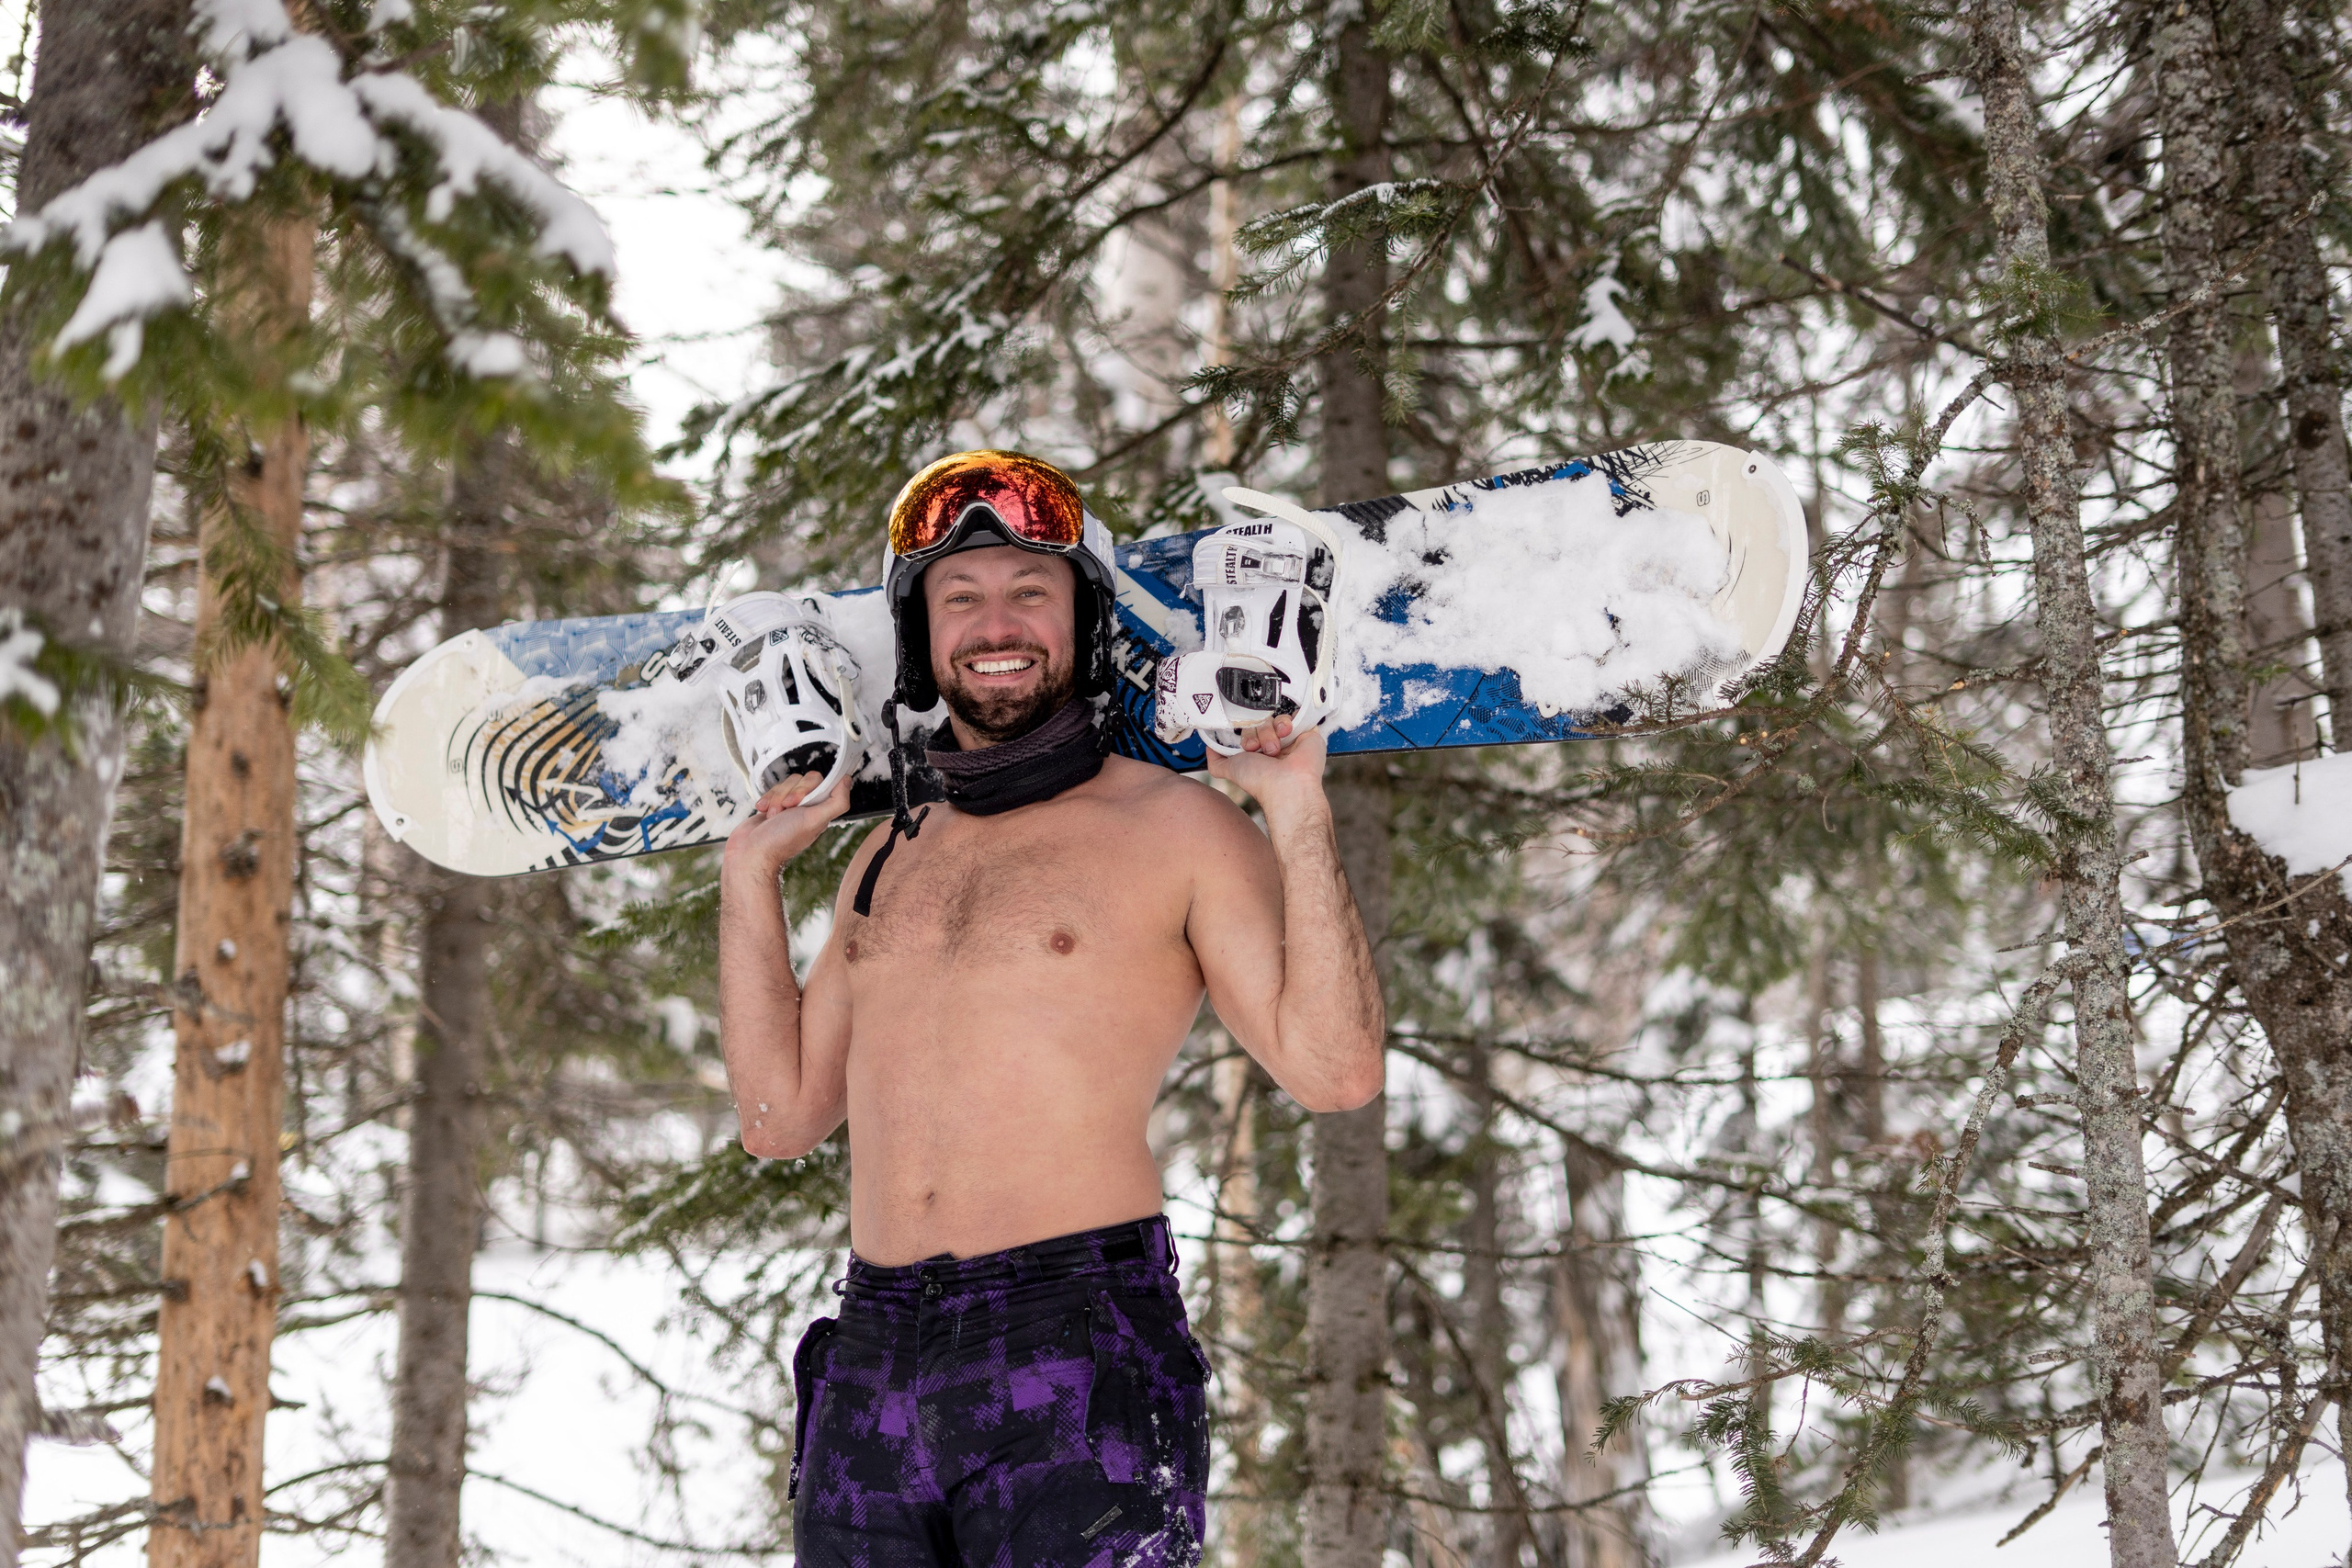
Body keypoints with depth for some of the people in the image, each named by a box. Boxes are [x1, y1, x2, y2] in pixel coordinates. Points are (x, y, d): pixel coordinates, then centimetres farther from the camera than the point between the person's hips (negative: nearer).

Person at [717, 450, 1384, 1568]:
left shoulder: (1175, 826, 3)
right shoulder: (893, 852, 19)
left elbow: (1333, 1071, -7)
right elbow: (782, 1114, 19)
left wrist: (1300, 820, -12)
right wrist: (750, 875, 17)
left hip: (1078, 1357, -5)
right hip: (870, 1366, 5)